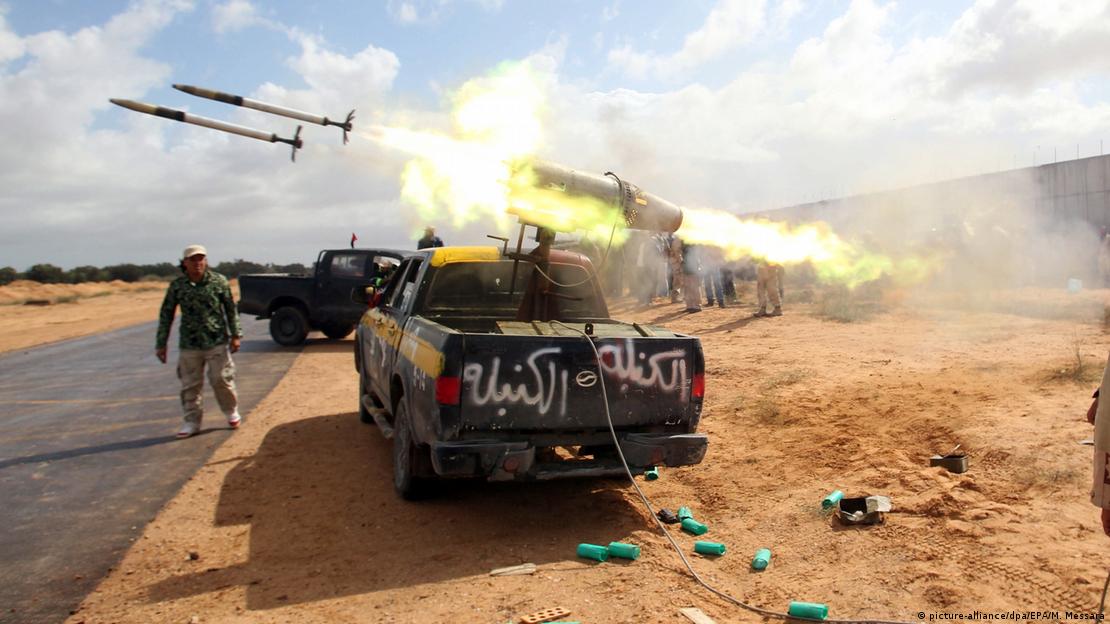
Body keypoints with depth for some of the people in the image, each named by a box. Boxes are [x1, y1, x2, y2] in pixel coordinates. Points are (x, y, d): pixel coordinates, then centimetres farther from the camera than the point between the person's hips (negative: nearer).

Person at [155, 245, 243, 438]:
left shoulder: (218, 281, -3)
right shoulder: (177, 286, 0)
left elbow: (231, 309, 2)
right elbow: (166, 315, 5)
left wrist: (235, 335, -1)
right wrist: (161, 344, 4)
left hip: (217, 342, -2)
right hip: (189, 344, 2)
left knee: (221, 379, 4)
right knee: (190, 385, 6)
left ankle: (232, 412, 26)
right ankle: (192, 422, 18)